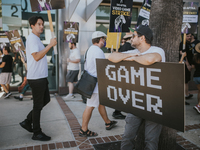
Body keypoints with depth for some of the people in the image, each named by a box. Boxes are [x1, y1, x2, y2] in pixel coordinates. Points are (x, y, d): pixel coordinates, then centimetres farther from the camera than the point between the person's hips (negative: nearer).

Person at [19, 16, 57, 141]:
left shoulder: (36, 39, 19)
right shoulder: (32, 38, -13)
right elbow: (36, 56, -25)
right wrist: (50, 45, -24)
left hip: (41, 77, 10)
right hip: (36, 78, -10)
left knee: (46, 100, 18)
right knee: (38, 105, -1)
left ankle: (27, 122, 27)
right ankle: (37, 133, 13)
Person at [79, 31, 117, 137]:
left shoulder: (90, 50, 14)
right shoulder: (98, 51, -19)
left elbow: (86, 67, 19)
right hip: (95, 84, -11)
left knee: (101, 103, 20)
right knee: (90, 106, -2)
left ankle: (107, 123, 34)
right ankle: (84, 130, 9)